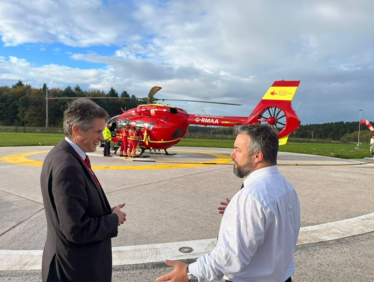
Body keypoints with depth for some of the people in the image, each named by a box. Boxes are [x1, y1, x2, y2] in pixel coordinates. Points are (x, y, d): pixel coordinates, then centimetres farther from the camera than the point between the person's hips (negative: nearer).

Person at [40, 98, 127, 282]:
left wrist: (108, 212, -1)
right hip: (76, 267, -8)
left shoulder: (66, 156, 1)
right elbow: (77, 230, -29)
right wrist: (114, 219, -15)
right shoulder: (67, 166, -29)